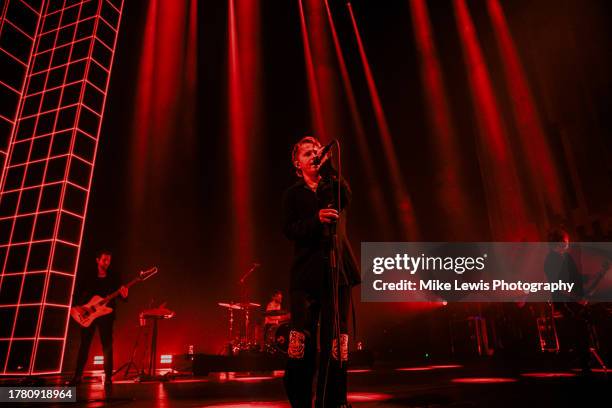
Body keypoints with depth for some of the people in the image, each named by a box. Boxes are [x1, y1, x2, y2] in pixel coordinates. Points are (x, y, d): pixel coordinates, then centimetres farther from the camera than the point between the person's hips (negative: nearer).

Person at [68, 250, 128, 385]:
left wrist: (124, 295, -24)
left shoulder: (114, 276, 4)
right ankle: (78, 375, 14)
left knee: (107, 345, -3)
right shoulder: (89, 277, 8)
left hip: (106, 314, -2)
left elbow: (121, 293, 0)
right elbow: (80, 294, 11)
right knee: (84, 344, 4)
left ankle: (108, 376, 2)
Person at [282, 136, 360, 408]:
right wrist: (316, 219, -17)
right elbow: (289, 230, -1)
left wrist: (328, 166, -12)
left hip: (337, 270, 1)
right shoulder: (293, 194, 13)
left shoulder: (334, 187, 16)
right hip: (307, 271, 0)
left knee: (336, 340, -2)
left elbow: (346, 197, -8)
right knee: (302, 341, -5)